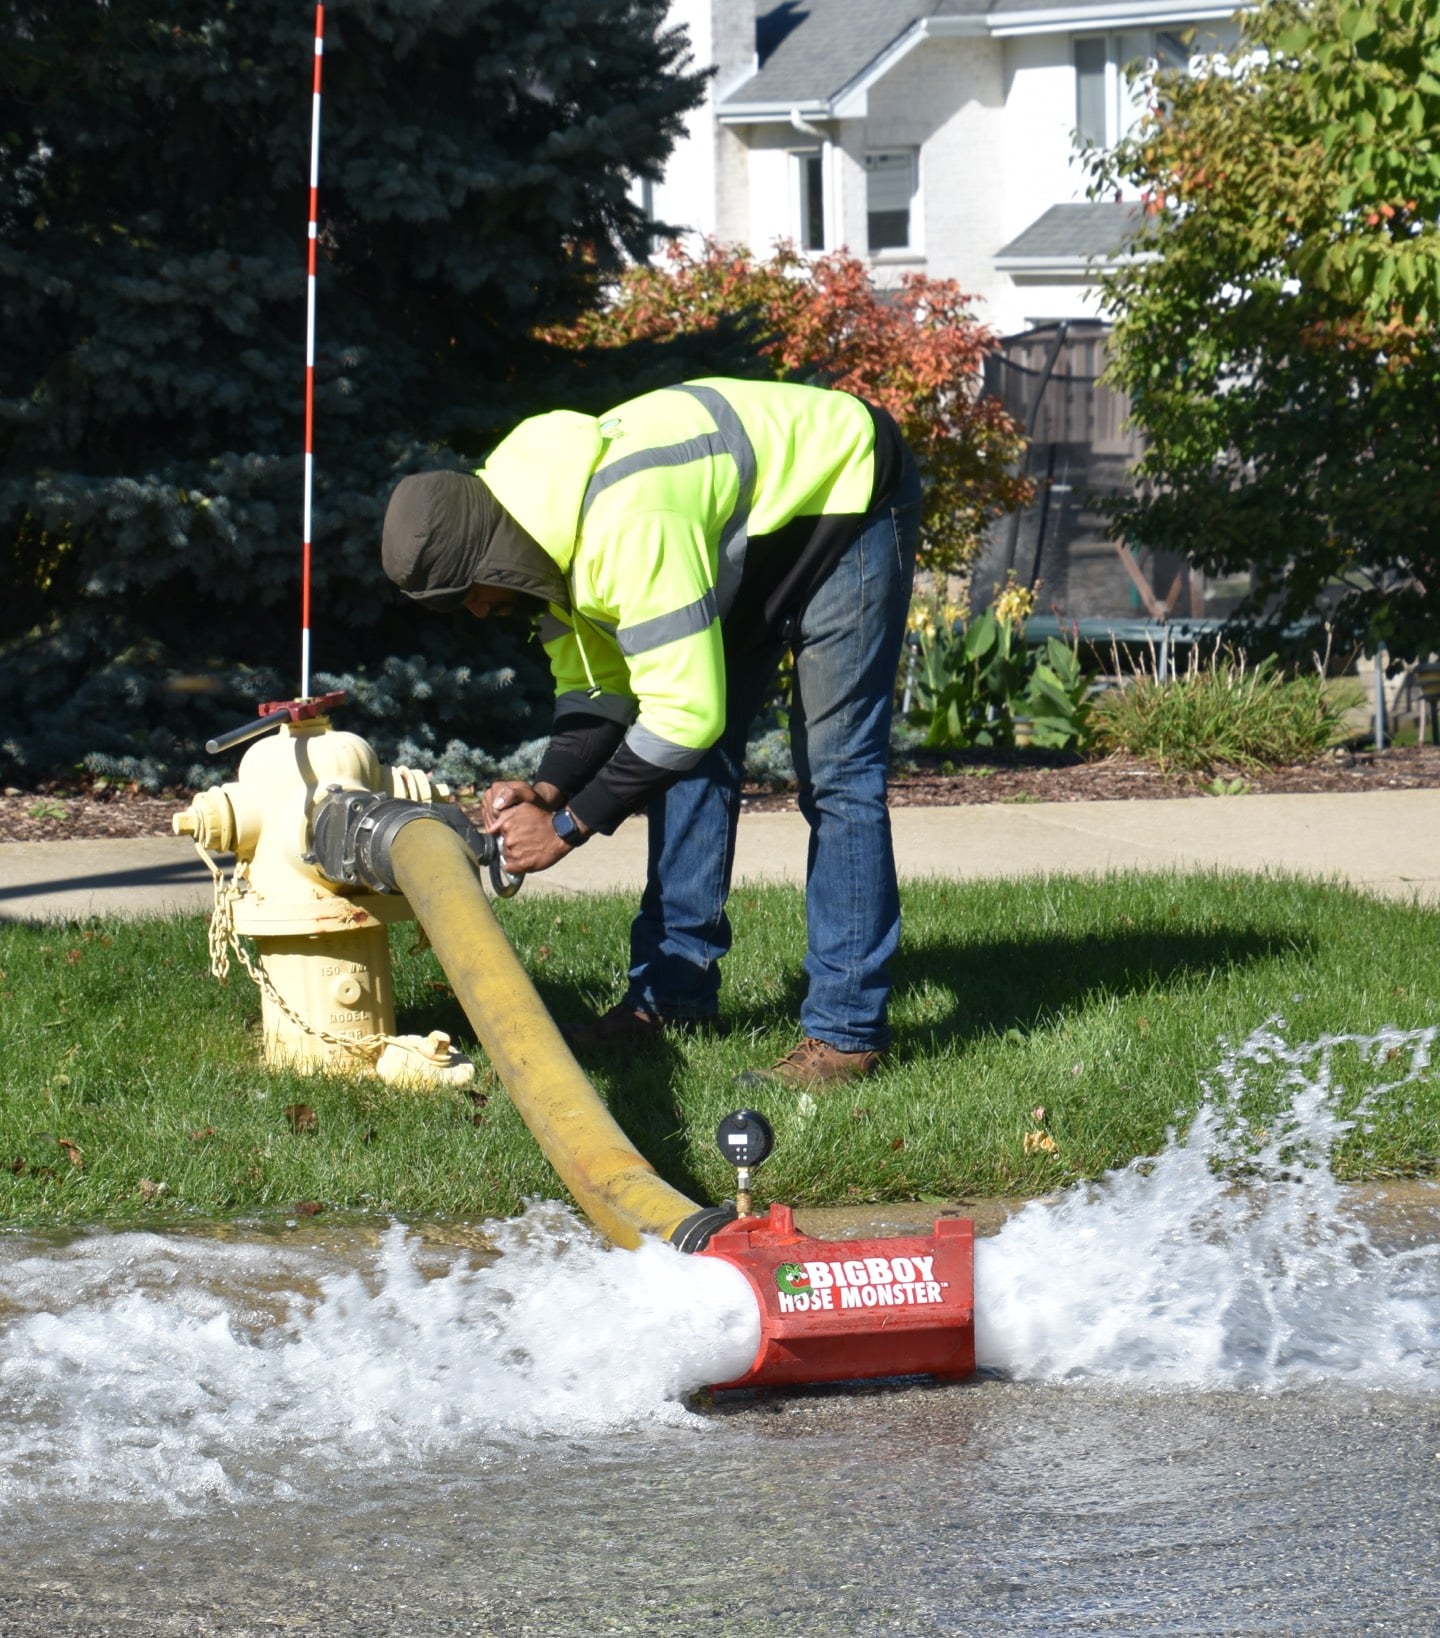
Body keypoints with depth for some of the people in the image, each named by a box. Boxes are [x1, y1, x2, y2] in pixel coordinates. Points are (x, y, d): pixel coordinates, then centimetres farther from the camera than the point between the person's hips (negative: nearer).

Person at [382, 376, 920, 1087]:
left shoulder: (628, 527, -39)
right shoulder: (550, 524, -9)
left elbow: (686, 712, -38)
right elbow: (597, 682, 1)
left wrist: (568, 826, -30)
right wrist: (547, 787, -17)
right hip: (750, 527, 9)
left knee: (835, 769, -13)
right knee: (691, 755, 6)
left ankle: (844, 1033, -11)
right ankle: (673, 993, 13)